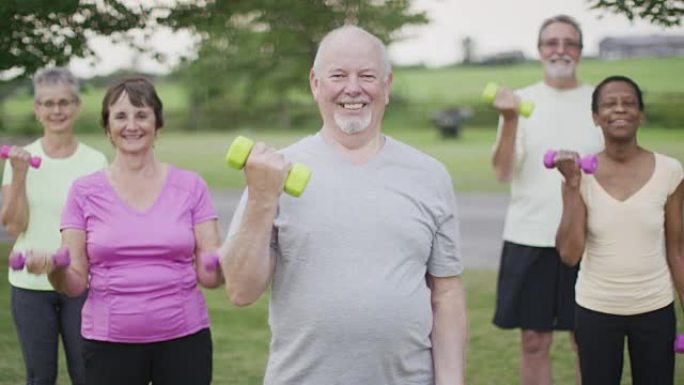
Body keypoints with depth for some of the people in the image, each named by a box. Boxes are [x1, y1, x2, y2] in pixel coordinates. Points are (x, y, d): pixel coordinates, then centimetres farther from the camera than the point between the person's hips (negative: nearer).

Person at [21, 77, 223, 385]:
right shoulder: (85, 192, 2)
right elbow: (75, 283, 1)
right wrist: (54, 268, -19)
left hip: (184, 340, 0)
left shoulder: (190, 187, 2)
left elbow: (209, 275, -1)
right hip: (109, 345, 0)